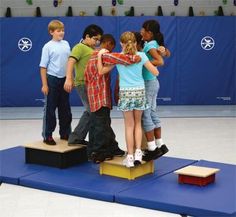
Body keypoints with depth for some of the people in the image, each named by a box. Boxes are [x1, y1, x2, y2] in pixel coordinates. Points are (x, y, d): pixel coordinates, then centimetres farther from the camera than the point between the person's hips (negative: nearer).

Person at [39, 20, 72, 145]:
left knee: (65, 108, 14)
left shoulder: (66, 44, 5)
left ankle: (65, 133, 26)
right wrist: (44, 84, -12)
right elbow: (43, 66, -9)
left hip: (64, 80, 5)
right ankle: (47, 136, 8)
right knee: (50, 109, 1)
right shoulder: (48, 47, -9)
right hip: (52, 79, -5)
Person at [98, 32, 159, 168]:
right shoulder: (141, 56, -1)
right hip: (140, 91, 1)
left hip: (125, 93, -1)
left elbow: (101, 71, 4)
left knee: (129, 125, 6)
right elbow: (155, 72, 0)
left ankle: (130, 157, 6)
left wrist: (99, 56, 14)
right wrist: (152, 63, 19)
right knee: (138, 123, 16)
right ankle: (138, 152, 4)